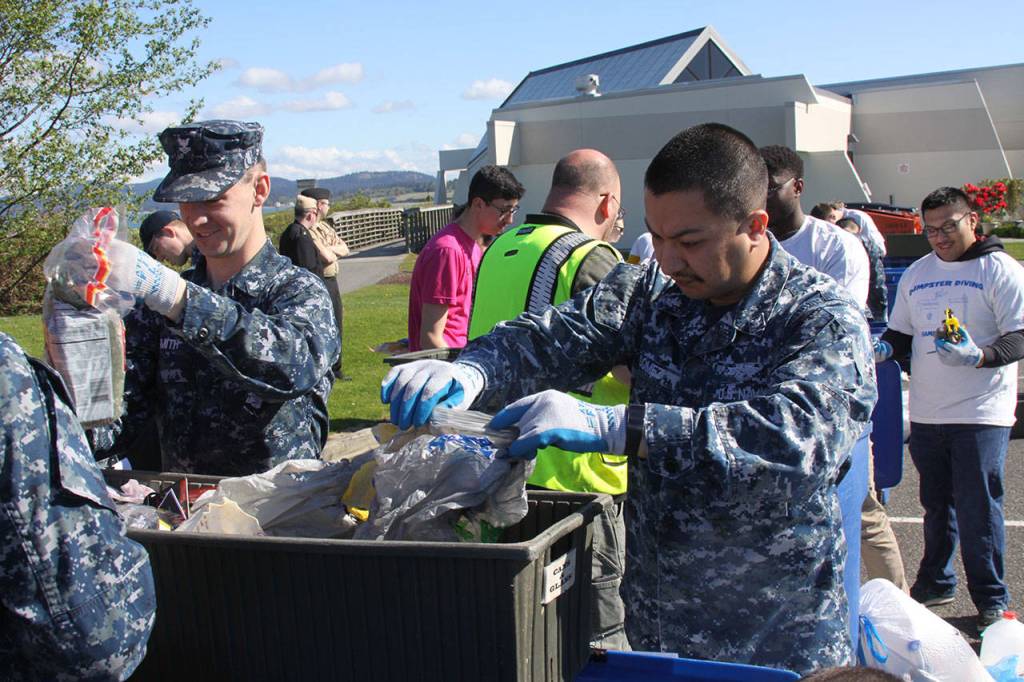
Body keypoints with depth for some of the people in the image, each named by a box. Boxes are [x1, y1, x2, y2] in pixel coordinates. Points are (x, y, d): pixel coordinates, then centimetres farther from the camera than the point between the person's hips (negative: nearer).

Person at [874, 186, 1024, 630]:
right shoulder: (916, 274, 12)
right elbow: (901, 332, 19)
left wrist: (978, 356, -29)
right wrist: (883, 349, -2)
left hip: (981, 414, -5)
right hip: (926, 413, 5)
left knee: (978, 509, -2)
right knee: (936, 505, 16)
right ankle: (935, 584, 31)